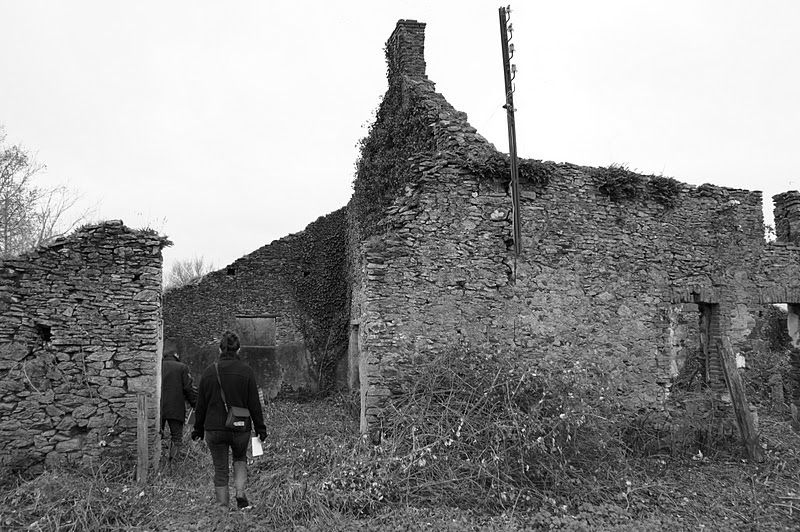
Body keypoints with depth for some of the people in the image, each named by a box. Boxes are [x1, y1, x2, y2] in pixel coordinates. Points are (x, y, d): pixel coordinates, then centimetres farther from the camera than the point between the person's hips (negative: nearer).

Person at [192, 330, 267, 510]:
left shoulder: (209, 371, -1)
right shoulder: (246, 371, -7)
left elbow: (201, 404, 5)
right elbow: (254, 404, -4)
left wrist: (198, 429, 16)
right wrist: (260, 428, 4)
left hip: (214, 429, 1)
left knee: (220, 469, 11)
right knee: (240, 459, 24)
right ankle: (240, 493, 7)